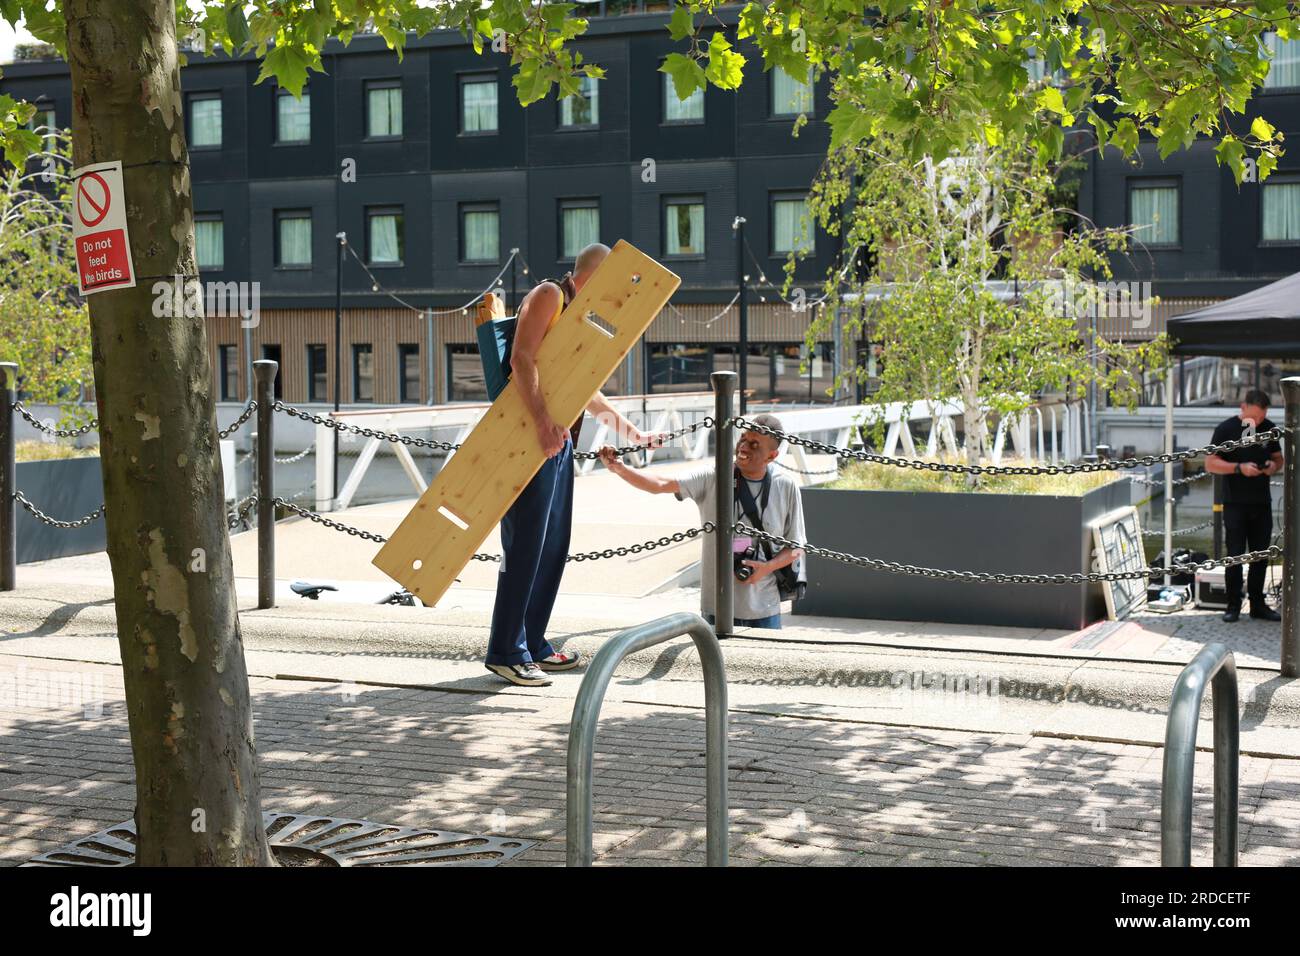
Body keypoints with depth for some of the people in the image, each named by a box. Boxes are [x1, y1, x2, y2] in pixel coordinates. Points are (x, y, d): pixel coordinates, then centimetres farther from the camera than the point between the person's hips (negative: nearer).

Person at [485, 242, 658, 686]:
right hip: (533, 437, -9)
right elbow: (522, 358, -18)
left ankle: (533, 644, 16)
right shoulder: (549, 295, -4)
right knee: (526, 543, -9)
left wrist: (625, 425, 37)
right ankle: (506, 651, -6)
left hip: (560, 440, 10)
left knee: (554, 545, 10)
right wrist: (542, 421, -29)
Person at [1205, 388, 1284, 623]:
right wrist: (1239, 468, -22)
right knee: (1235, 555, -4)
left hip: (1262, 502, 5)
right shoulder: (1226, 429, -6)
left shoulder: (1268, 428, 8)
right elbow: (1210, 464, -9)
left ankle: (1257, 604, 18)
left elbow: (1278, 458, 18)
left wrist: (1274, 466, -6)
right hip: (1235, 503, -5)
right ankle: (1233, 605, 5)